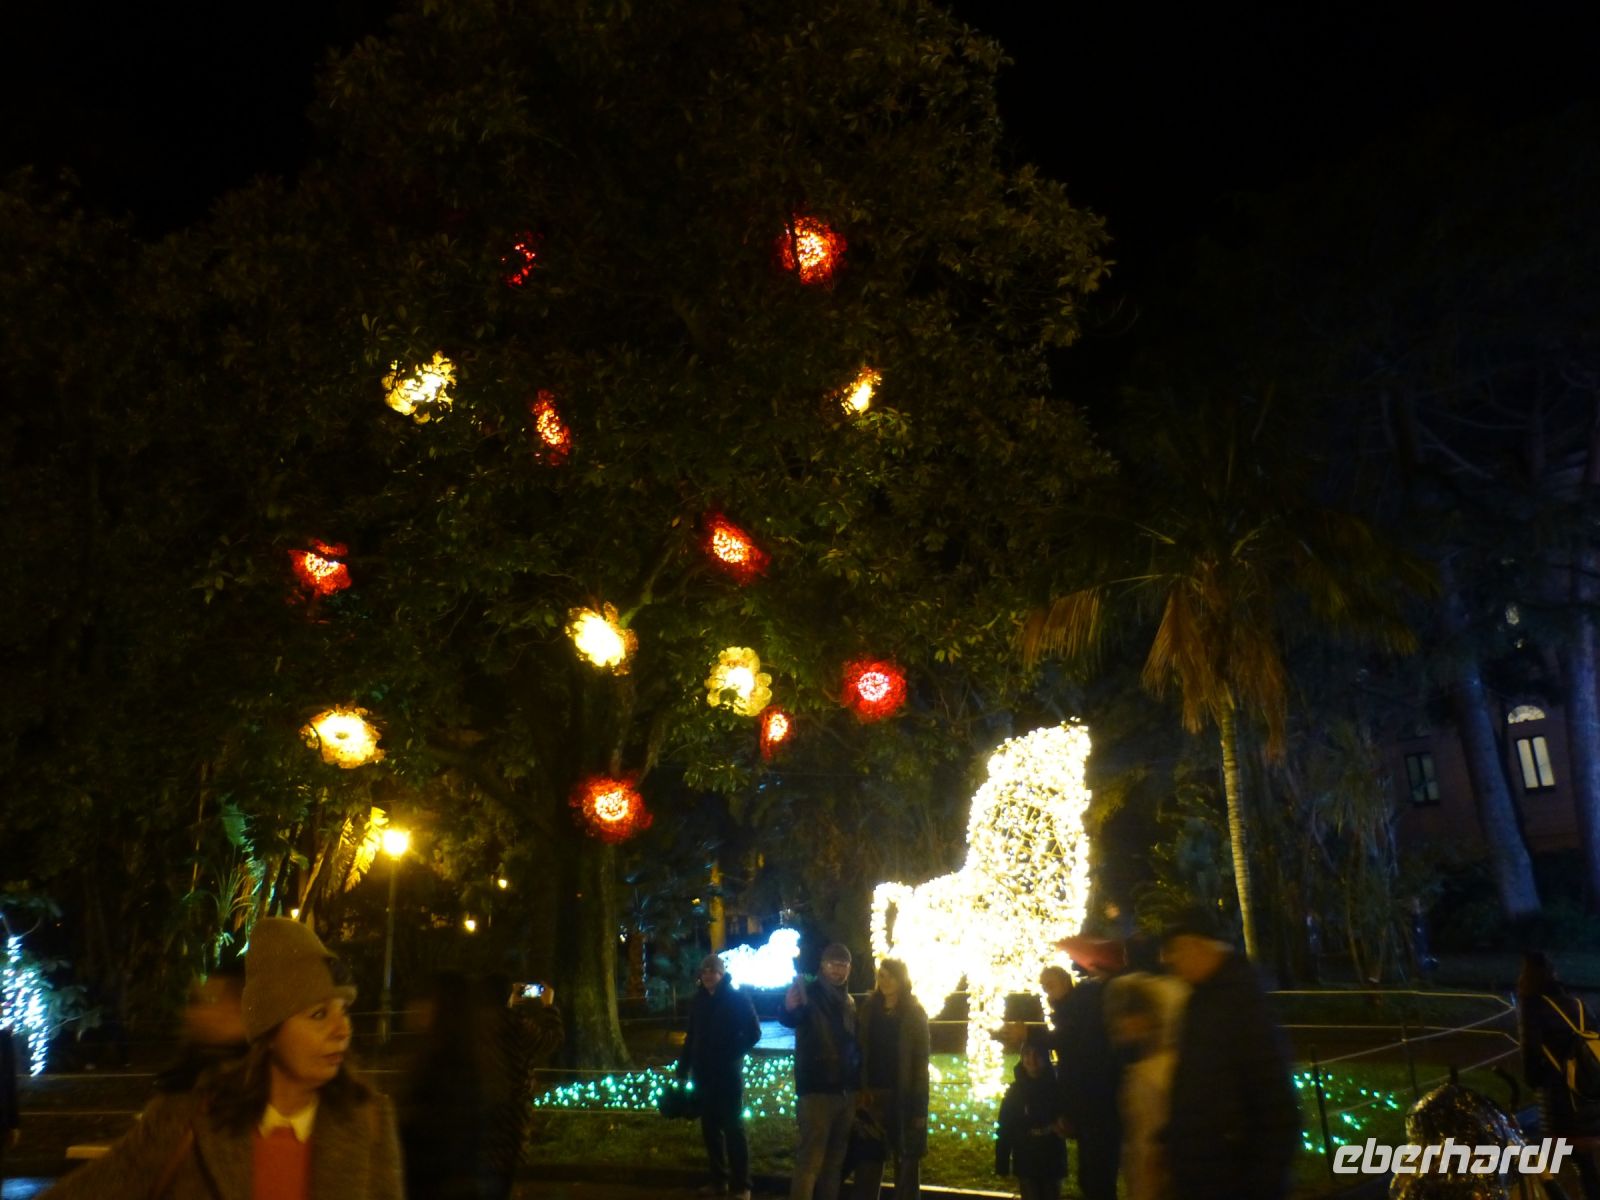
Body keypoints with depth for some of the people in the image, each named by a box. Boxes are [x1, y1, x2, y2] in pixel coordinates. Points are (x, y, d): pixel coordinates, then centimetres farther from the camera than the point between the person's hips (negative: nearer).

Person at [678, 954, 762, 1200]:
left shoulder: (738, 999, -6)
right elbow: (692, 1036, 12)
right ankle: (719, 1179, 21)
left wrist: (732, 1055, -14)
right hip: (703, 1075, 5)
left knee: (733, 1128, -2)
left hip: (728, 1075, -5)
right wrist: (683, 1069, 8)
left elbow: (753, 1033, -6)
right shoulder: (698, 1001, 7)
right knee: (710, 1129, 10)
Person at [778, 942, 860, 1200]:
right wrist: (790, 1007, -56)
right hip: (817, 1091, -7)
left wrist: (858, 1084, 7)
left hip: (846, 1092, 7)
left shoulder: (849, 1002, 11)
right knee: (810, 1159, -9)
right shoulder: (809, 994, -11)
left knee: (835, 1159, 14)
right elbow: (788, 1019, -32)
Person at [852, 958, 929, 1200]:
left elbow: (921, 1059, -5)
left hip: (904, 1096, -2)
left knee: (906, 1161, 6)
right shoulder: (869, 1008, 6)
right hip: (874, 1094, 2)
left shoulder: (915, 1012, -2)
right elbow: (860, 1051, 5)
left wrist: (919, 1104, -11)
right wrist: (861, 1091, -5)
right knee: (869, 1159, 5)